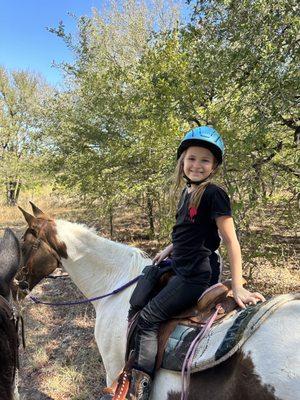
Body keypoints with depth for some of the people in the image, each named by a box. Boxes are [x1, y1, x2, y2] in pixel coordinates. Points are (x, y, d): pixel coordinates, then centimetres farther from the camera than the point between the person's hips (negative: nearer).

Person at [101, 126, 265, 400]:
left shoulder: (214, 194, -17)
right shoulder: (187, 192, 8)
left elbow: (231, 241, -18)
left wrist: (238, 287, -20)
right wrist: (169, 249, 10)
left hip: (194, 277, -9)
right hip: (178, 269, 10)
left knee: (148, 318, -9)